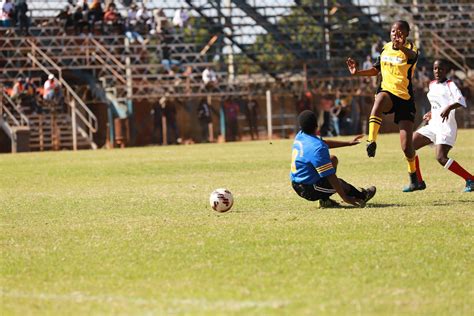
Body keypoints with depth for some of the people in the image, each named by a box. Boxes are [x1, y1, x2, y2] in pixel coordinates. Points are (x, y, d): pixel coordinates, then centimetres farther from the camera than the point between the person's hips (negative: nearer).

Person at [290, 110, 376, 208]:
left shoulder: (300, 136, 0)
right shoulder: (318, 148, -27)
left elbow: (324, 143, 18)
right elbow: (330, 176, -24)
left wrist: (348, 143, 23)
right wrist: (345, 198, -17)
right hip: (309, 191, -9)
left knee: (333, 159, 19)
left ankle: (324, 199, 17)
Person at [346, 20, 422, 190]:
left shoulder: (410, 49, -8)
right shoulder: (386, 47, 8)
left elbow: (412, 56, -36)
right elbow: (376, 69, 24)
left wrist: (402, 47, -59)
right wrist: (358, 72, 6)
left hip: (405, 99, -3)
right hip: (387, 91, 3)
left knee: (407, 146, -5)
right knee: (380, 100, -40)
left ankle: (413, 178, 20)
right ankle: (371, 141, -45)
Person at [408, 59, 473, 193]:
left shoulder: (450, 85, -8)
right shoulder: (432, 85, 15)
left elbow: (461, 101, -26)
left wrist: (448, 108, -42)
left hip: (446, 126, -8)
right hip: (433, 125, 8)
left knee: (441, 158, -22)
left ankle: (470, 180, -13)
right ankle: (418, 182, 10)